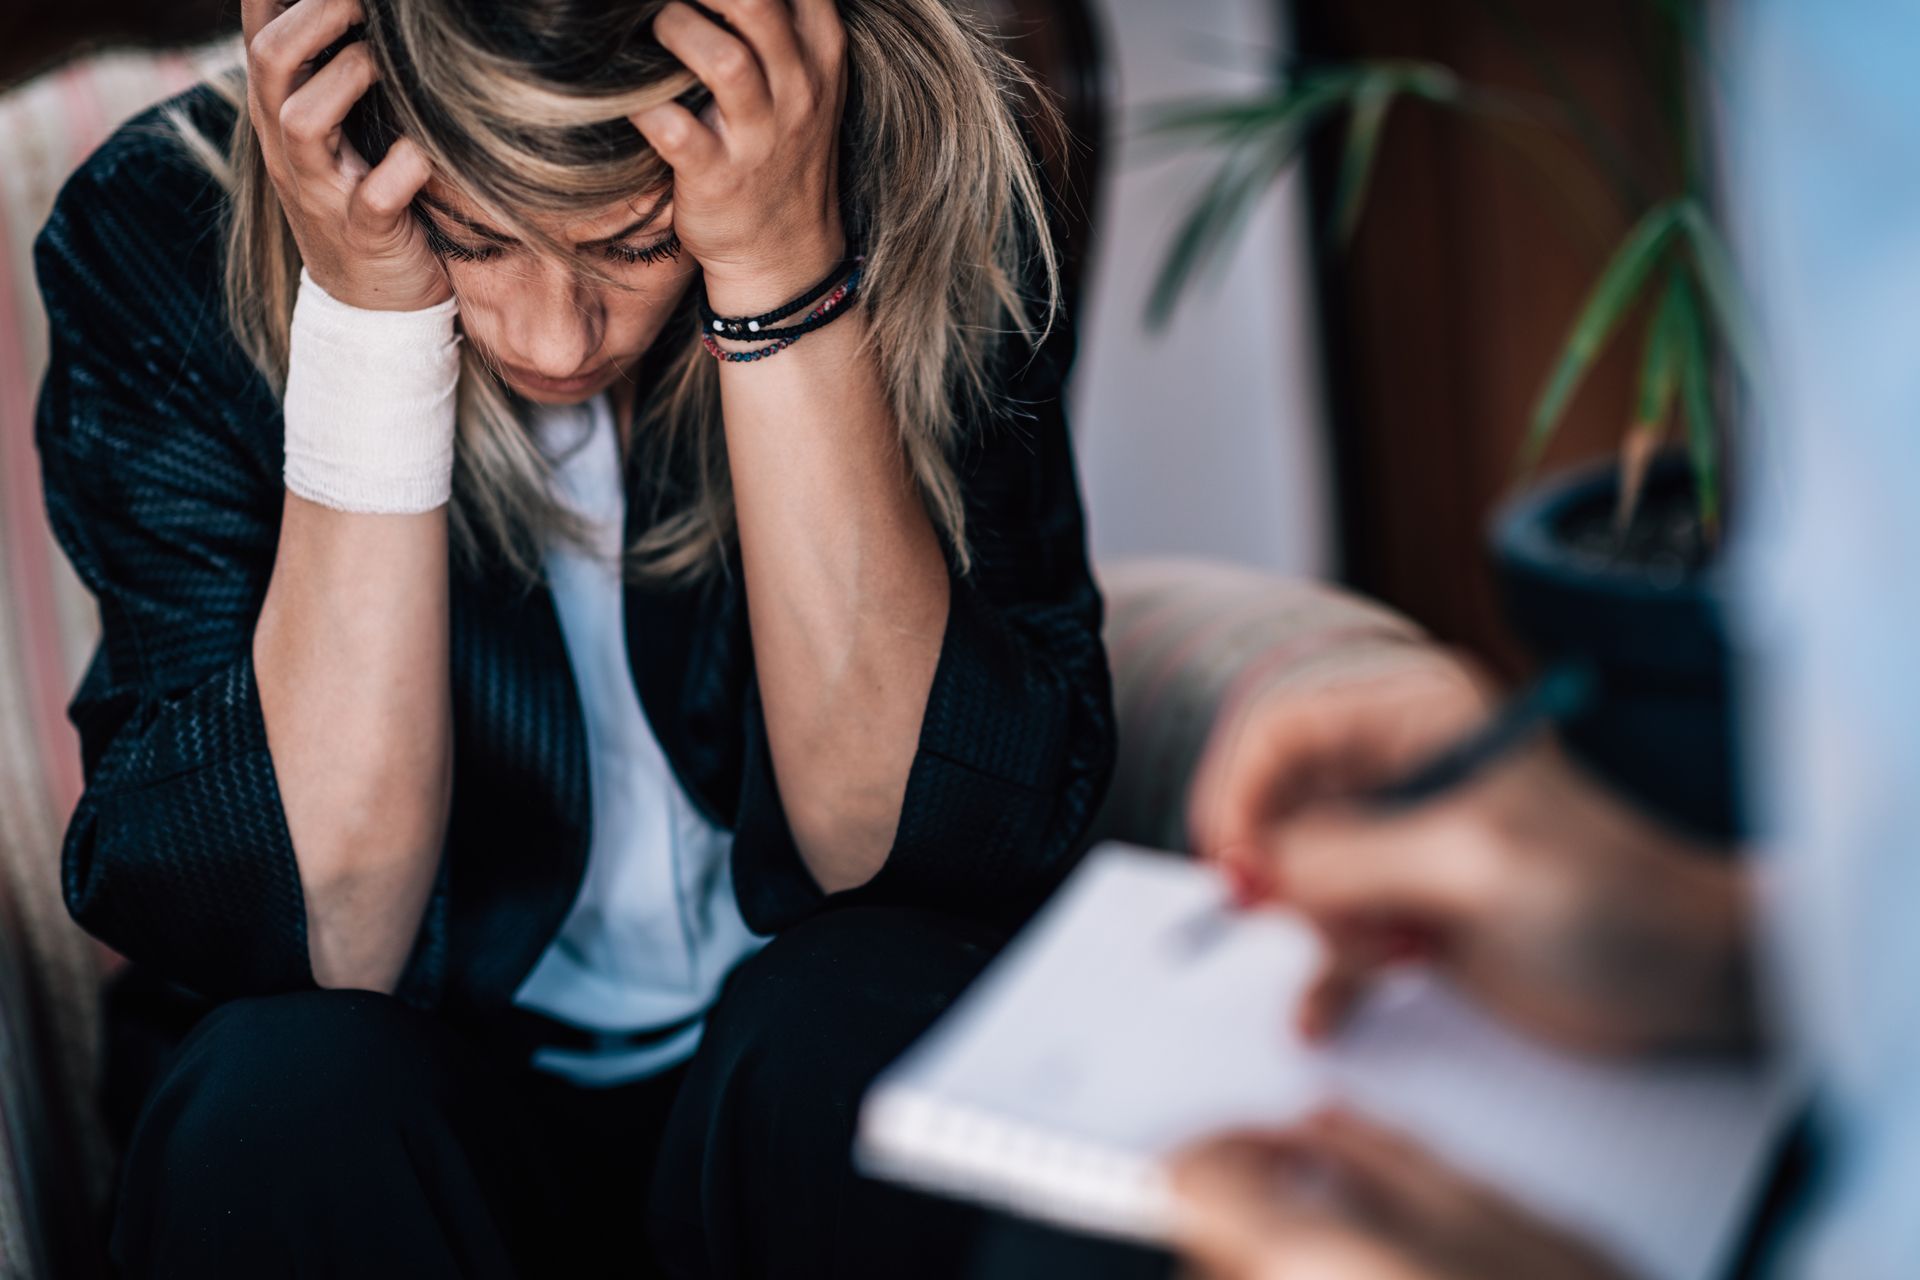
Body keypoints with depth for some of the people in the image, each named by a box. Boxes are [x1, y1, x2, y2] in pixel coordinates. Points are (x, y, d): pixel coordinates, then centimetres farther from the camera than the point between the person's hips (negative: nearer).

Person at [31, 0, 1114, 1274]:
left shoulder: (924, 198, -15)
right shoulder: (159, 244, -15)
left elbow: (944, 843, -22)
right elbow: (324, 933, -22)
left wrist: (781, 279, -30)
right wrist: (367, 318, -29)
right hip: (444, 1088, -1)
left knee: (867, 1028, -30)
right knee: (284, 1092, -31)